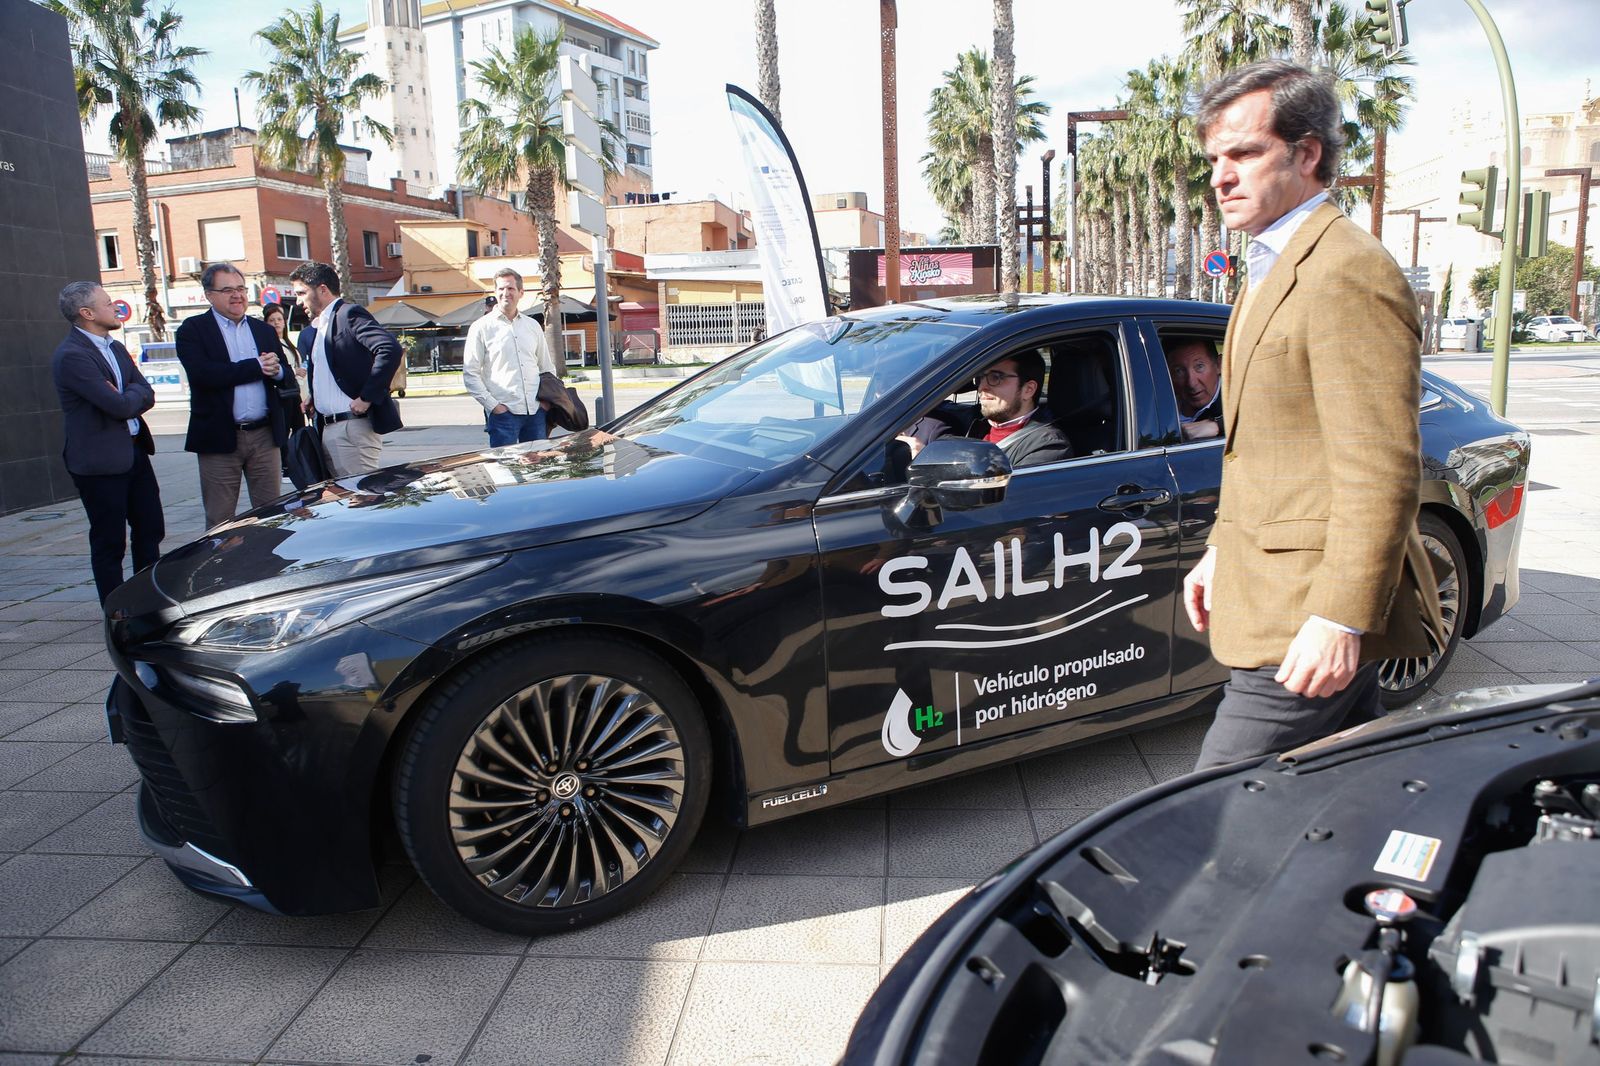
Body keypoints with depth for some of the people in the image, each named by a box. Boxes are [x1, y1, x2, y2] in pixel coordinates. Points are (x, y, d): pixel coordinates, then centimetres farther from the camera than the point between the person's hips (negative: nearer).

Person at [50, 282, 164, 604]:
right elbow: (120, 405, -23)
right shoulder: (71, 356, -17)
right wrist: (134, 395, -2)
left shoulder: (115, 348, 12)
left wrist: (126, 399, -15)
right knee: (109, 542, 2)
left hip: (135, 451, 9)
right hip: (100, 460, -9)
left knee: (150, 530, 15)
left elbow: (147, 395, 5)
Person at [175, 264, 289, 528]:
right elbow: (203, 374, -16)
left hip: (265, 436, 4)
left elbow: (287, 376, 12)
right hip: (220, 437, -4)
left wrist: (276, 370, -12)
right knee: (220, 520, 4)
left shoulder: (264, 330, 16)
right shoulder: (193, 329, 0)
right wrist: (257, 366, -13)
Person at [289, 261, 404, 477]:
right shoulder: (309, 333, 20)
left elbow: (391, 349, -21)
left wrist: (367, 398, -19)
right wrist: (312, 398, 10)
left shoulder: (350, 313, -7)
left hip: (355, 425, -9)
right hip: (326, 428, 9)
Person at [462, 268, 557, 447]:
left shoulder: (533, 326, 15)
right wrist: (492, 405, -9)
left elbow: (548, 368, 21)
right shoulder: (481, 328, 2)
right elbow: (470, 374, -1)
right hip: (503, 412, -4)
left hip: (536, 411, 4)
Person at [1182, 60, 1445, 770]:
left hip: (1307, 617, -10)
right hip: (1274, 584, 10)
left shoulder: (1346, 273, -17)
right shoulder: (1276, 267, 17)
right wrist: (1222, 548, 22)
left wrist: (1339, 619, -25)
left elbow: (1381, 471, -23)